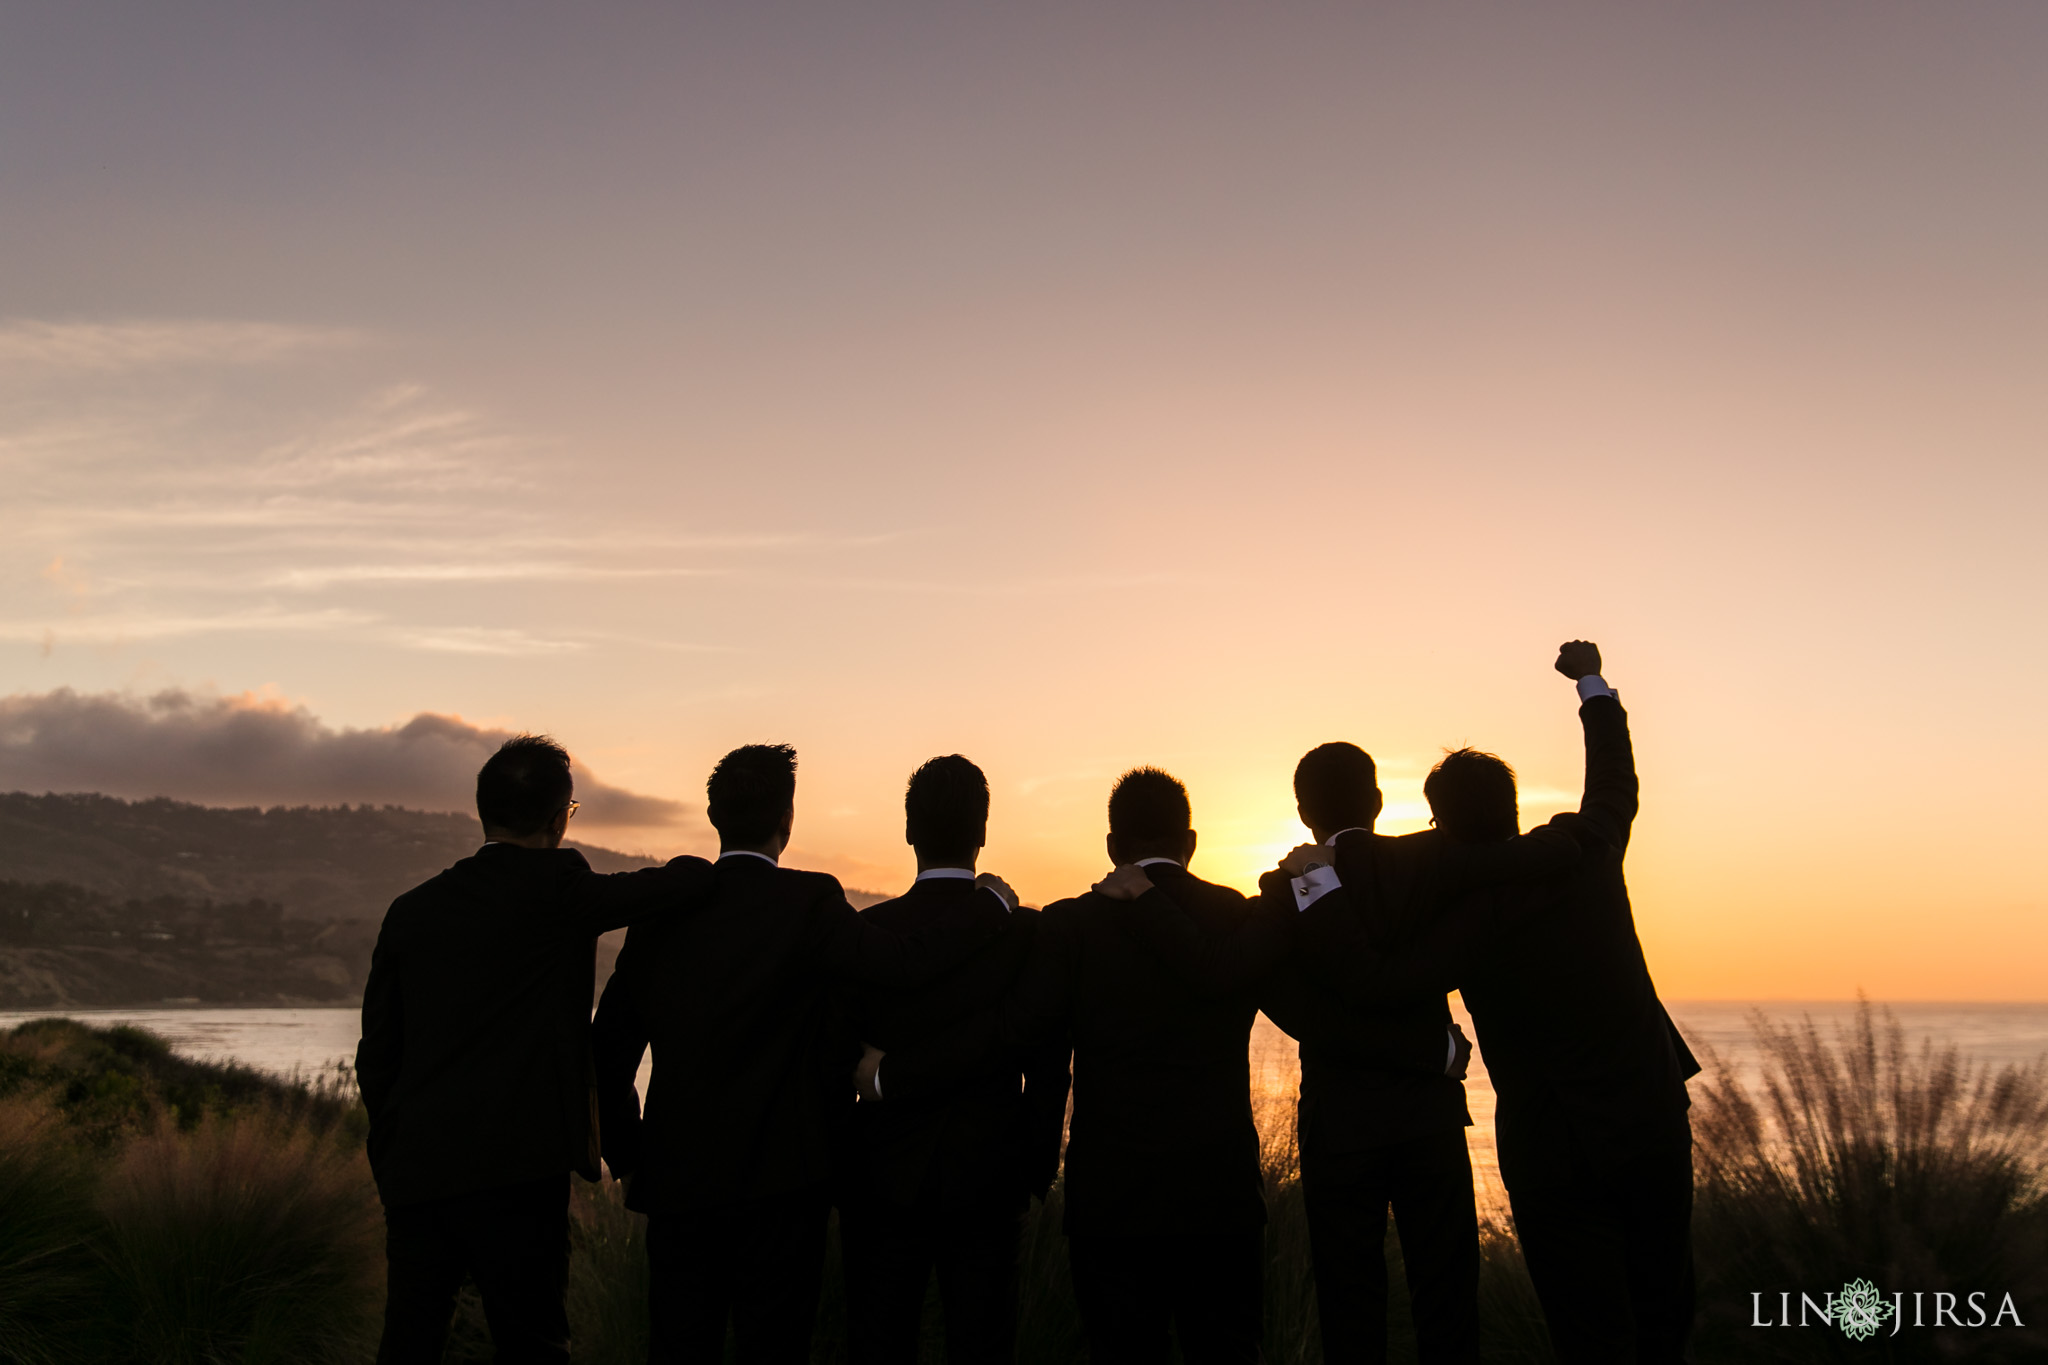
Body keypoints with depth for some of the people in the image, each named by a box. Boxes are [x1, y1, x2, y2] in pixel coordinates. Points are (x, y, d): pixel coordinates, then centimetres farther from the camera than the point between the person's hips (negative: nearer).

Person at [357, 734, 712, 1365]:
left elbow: (376, 1055, 12)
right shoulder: (557, 887, -8)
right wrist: (720, 872, 14)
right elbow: (680, 882, -9)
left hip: (414, 1171, 6)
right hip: (517, 1171, -5)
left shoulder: (410, 910, 9)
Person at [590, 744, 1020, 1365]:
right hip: (778, 1184, -4)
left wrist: (626, 1155, 16)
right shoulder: (808, 901, -13)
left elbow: (609, 1044, 5)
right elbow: (906, 962, -24)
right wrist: (991, 903, -7)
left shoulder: (662, 907, 1)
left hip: (675, 1179, 4)